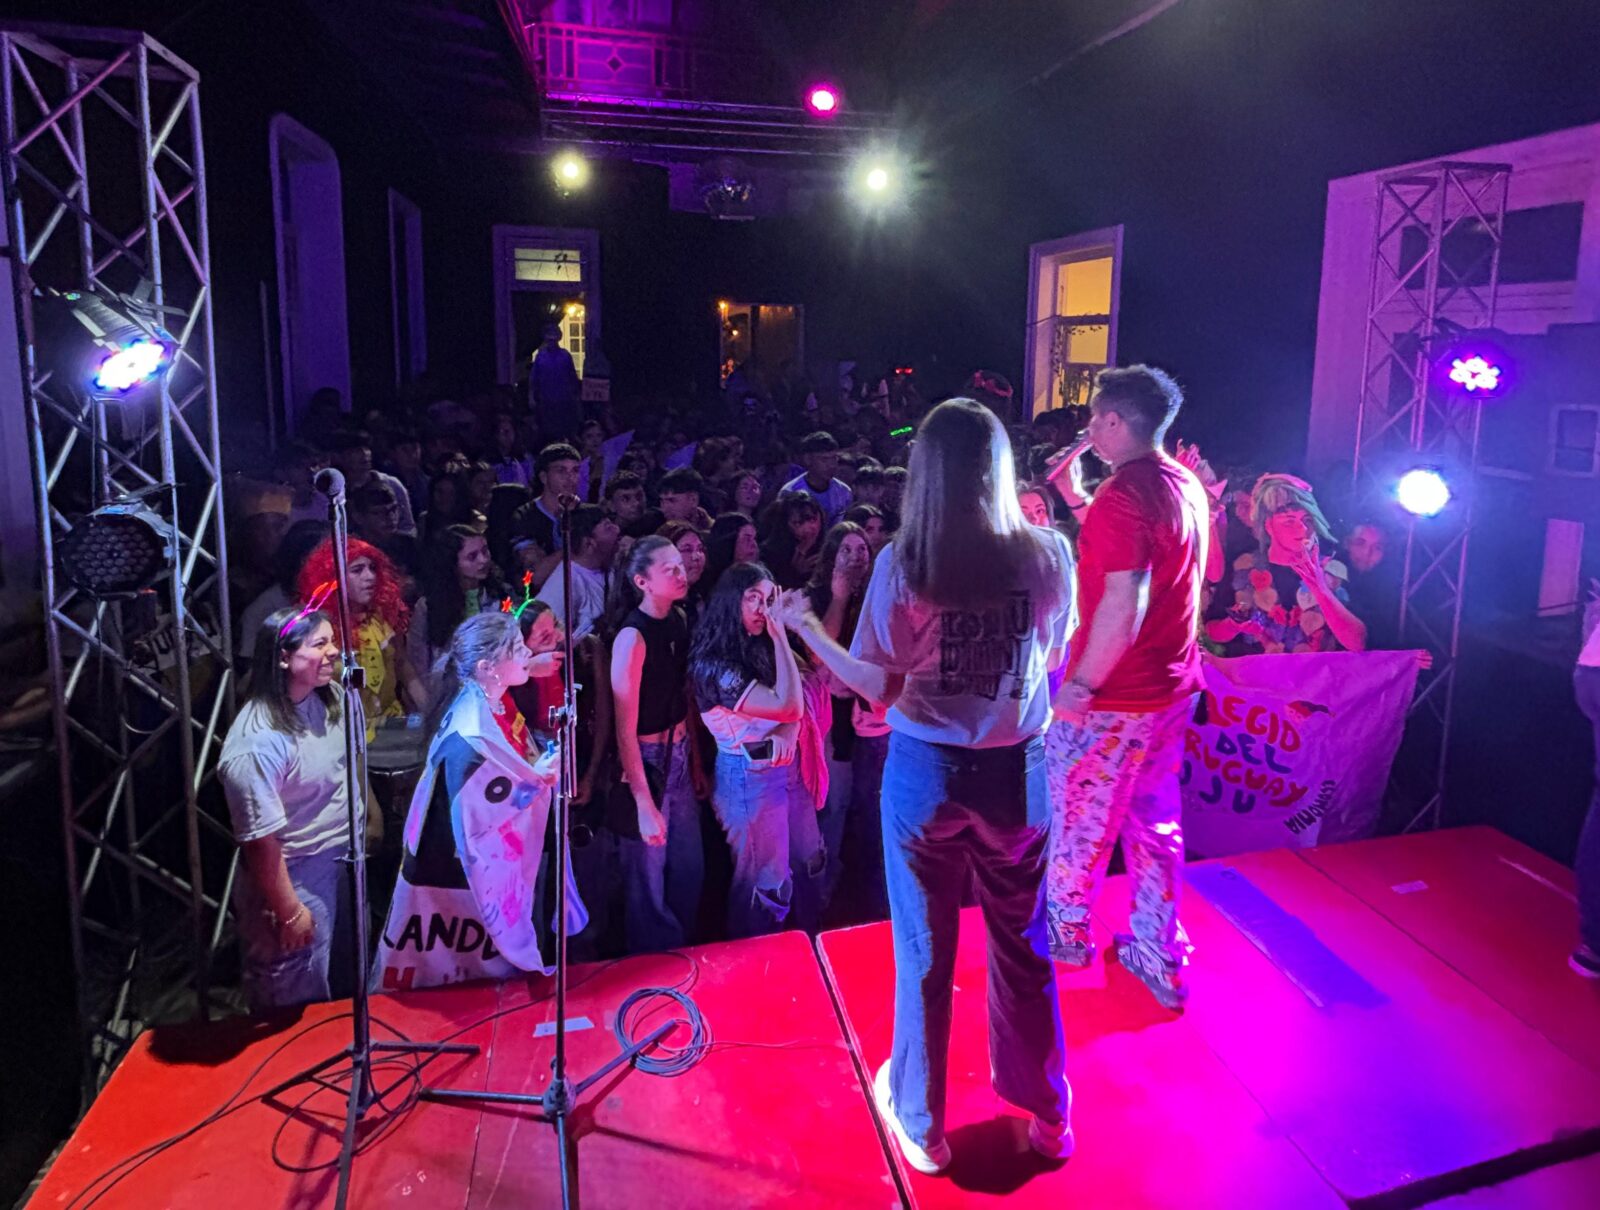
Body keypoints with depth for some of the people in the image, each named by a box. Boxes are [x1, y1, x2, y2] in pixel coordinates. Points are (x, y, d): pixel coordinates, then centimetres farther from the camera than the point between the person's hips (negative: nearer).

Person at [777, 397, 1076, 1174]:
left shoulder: (901, 563, -16)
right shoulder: (1048, 553, -8)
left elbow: (880, 688, -12)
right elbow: (1055, 658, 6)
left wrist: (805, 629, -1)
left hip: (926, 772, -2)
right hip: (1018, 771, 2)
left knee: (924, 952, 17)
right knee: (1023, 944, 22)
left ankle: (920, 1122, 37)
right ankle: (1048, 1114, 40)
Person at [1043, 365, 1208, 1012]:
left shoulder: (1122, 496, -22)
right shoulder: (1187, 485, 7)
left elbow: (1123, 605, -29)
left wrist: (1080, 684, -22)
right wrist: (1077, 498, 16)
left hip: (1112, 699, -8)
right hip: (1172, 689, 8)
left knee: (1081, 819, 12)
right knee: (1155, 822, 18)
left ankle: (1067, 932, 33)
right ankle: (1159, 957, 28)